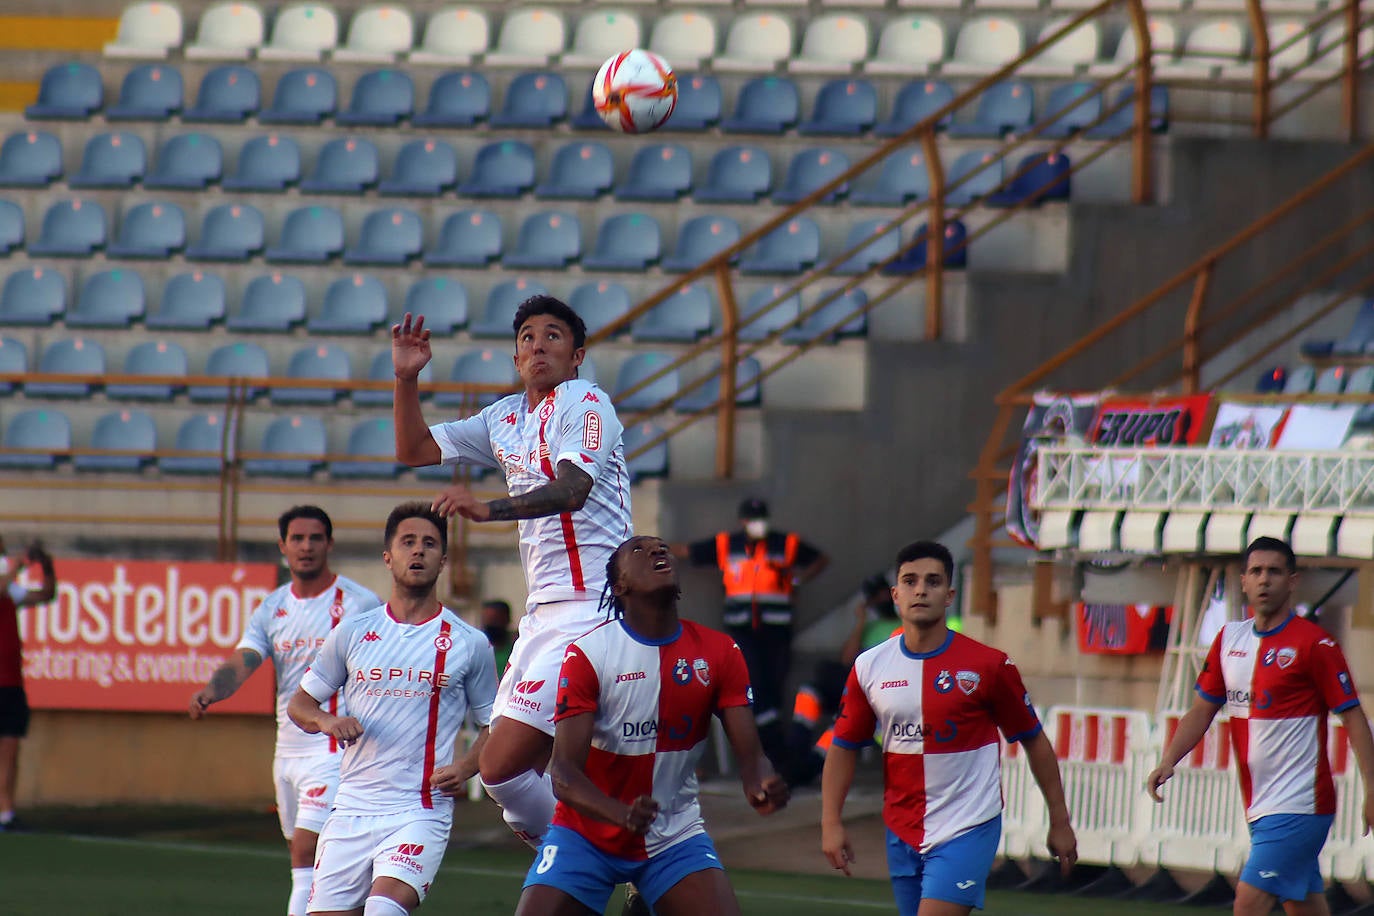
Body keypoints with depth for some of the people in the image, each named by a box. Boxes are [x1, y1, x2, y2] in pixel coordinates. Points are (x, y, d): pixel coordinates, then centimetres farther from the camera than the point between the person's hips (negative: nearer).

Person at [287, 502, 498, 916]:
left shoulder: (469, 644, 5)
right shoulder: (352, 633, 9)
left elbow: (494, 727, 13)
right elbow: (300, 703, 17)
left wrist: (465, 768, -7)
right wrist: (326, 721, -6)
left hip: (421, 815, -3)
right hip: (351, 811, 3)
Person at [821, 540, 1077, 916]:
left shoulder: (989, 665, -8)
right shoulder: (870, 667, 2)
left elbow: (1034, 740, 2)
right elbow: (843, 748, 10)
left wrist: (1060, 822, 4)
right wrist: (831, 822, 0)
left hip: (968, 829, -5)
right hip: (902, 836, 5)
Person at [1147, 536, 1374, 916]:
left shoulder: (1314, 644, -9)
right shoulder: (1230, 639, 10)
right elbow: (1202, 709, 16)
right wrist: (1168, 762, 1)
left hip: (1298, 806, -7)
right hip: (1261, 809, 7)